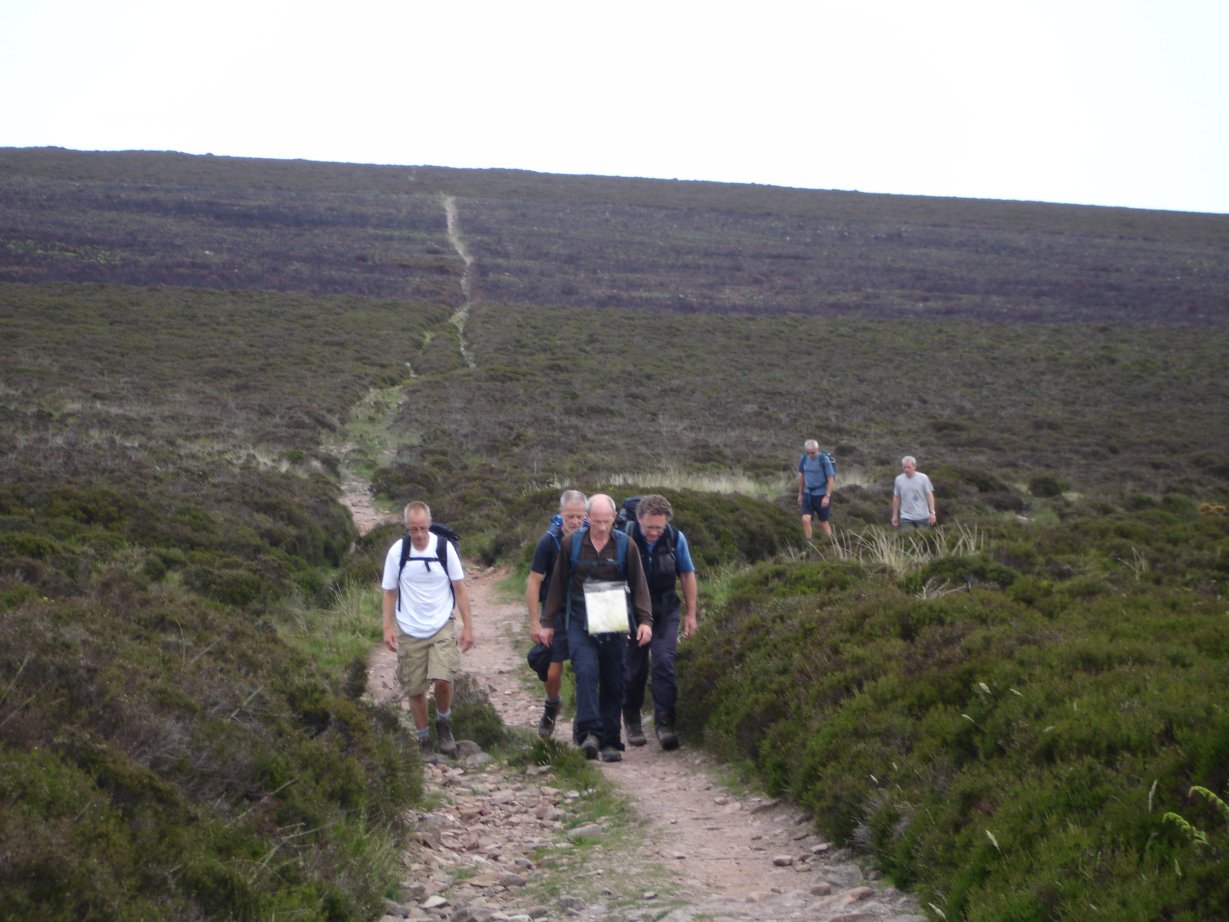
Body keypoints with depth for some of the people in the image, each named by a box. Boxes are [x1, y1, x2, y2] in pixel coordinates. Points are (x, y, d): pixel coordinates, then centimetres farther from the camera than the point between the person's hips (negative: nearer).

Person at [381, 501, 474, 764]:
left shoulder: (444, 547, -8)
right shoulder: (397, 552, -7)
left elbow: (459, 588, -1)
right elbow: (390, 592, 3)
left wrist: (468, 626, -2)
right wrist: (388, 628, -5)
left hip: (442, 627, -1)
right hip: (409, 631, 1)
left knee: (442, 679, -17)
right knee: (415, 689, 5)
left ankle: (443, 724, 12)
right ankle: (425, 741, 23)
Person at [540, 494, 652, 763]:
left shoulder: (624, 544, 2)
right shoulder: (572, 543, 2)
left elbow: (639, 585, 4)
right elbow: (558, 584, 9)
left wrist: (645, 620, -6)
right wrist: (548, 622, 10)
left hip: (614, 624, 1)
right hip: (580, 623, -1)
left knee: (613, 682, 3)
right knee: (586, 671, -21)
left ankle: (610, 741, 11)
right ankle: (588, 732, -23)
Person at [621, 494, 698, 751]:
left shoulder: (676, 538, -9)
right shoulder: (625, 538, -15)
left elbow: (687, 575, 5)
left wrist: (690, 613, 7)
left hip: (665, 610, 1)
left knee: (664, 663, -14)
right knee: (634, 668, 5)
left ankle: (664, 723, -12)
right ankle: (632, 721, 24)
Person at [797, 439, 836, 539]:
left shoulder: (824, 459, -15)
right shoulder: (803, 459, -1)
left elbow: (831, 479, -13)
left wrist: (827, 496, -18)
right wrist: (800, 494, 16)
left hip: (822, 495, -4)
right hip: (808, 494, 4)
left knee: (823, 522, 6)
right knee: (805, 519, -12)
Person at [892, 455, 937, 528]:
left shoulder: (923, 478, -3)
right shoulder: (899, 479, 2)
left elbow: (929, 495, -2)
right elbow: (896, 498, 10)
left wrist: (932, 512, -10)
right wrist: (895, 515, 11)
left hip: (922, 517, -1)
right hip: (906, 518, 1)